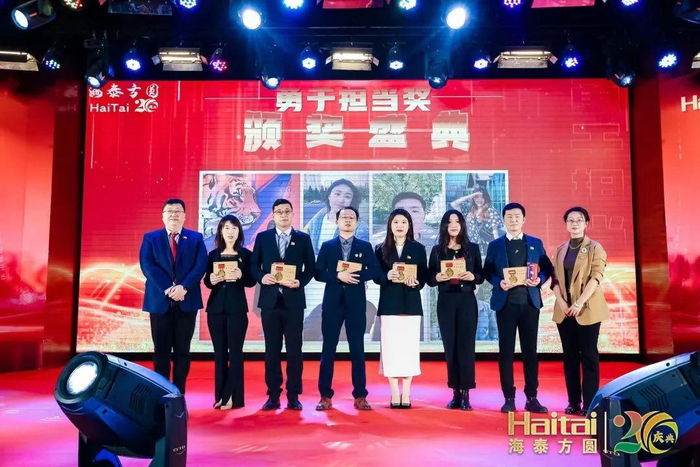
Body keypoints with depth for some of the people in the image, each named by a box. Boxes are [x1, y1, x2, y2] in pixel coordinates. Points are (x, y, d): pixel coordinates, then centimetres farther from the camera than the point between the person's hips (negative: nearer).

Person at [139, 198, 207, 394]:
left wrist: (183, 287, -18)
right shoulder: (150, 238, 7)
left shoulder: (196, 238, 7)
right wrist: (168, 288, -17)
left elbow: (201, 266, -4)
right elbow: (147, 265, -6)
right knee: (161, 351, 5)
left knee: (182, 350, 6)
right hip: (160, 301, 0)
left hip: (187, 301, 0)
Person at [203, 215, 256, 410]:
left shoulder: (246, 254, 1)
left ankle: (231, 397, 5)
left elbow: (252, 281, -2)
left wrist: (240, 276, -21)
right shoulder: (213, 254, 9)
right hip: (216, 308, 3)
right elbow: (207, 282, 9)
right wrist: (211, 279, -12)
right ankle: (220, 396, 14)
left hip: (237, 308, -3)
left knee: (235, 352, -1)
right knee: (219, 353, 6)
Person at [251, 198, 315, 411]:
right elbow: (254, 265, 8)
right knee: (272, 350, 6)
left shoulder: (303, 238, 6)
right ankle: (273, 395, 13)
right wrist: (261, 277, -12)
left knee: (294, 349, 2)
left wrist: (300, 282, -12)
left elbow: (310, 268, 5)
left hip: (293, 300, -1)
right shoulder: (262, 237, 8)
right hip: (270, 299, 1)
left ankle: (293, 396, 11)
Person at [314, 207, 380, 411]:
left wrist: (356, 275, -15)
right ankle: (325, 396, 10)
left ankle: (360, 396, 10)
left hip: (356, 303, 0)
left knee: (357, 350, 3)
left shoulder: (365, 246, 9)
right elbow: (318, 273, 1)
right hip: (332, 303, 0)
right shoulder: (327, 246, 9)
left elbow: (374, 271, 0)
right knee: (328, 349, 3)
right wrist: (338, 276, -14)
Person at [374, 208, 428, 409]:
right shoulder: (381, 249, 7)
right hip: (389, 304, 0)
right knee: (390, 347, -2)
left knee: (409, 347, 1)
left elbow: (424, 276, 4)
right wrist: (386, 276, -17)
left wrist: (416, 282, -17)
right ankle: (395, 394, 7)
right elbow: (376, 277, 4)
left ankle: (406, 394, 9)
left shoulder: (418, 248, 7)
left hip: (411, 304, 0)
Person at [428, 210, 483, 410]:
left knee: (466, 345, -3)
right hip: (445, 302, 1)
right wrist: (437, 277, -15)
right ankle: (455, 393, 11)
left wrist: (472, 277, -15)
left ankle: (465, 394, 2)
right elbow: (429, 279, 6)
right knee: (450, 346, 3)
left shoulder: (472, 248, 6)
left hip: (467, 301, -1)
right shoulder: (437, 250, 7)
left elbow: (480, 277, 7)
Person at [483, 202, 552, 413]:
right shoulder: (495, 245, 6)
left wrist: (539, 280, -11)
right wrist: (499, 282, -14)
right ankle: (509, 398, 9)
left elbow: (547, 268, 10)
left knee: (530, 350, 4)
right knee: (506, 351, 2)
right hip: (505, 303, -1)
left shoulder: (536, 243, 9)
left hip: (530, 302, 1)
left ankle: (532, 398, 12)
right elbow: (487, 272, 5)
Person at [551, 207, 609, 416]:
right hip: (564, 310, 4)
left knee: (588, 356, -1)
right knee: (569, 356, 7)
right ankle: (573, 401, 13)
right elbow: (555, 278, 8)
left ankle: (589, 404, 4)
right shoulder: (560, 250, 12)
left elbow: (596, 277, -11)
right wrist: (561, 303, -7)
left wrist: (580, 303, -19)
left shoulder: (595, 248, -1)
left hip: (587, 310, -4)